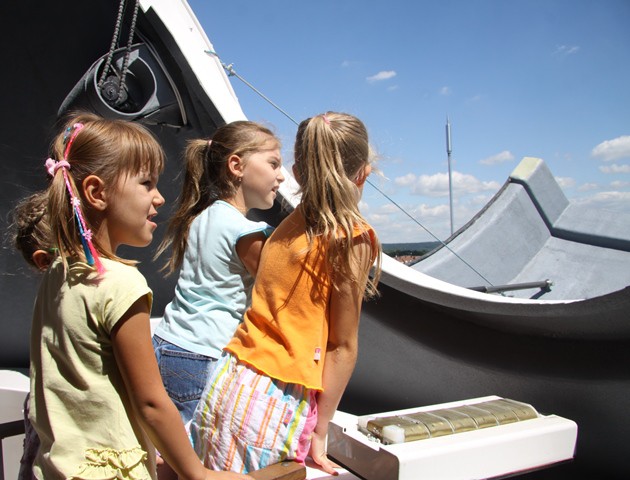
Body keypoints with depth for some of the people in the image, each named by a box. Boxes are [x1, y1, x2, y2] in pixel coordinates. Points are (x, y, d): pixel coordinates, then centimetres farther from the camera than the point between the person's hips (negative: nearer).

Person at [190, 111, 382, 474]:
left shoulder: (287, 229, 8)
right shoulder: (352, 236, -9)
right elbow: (343, 347, -8)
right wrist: (319, 434, 0)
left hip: (228, 380, 6)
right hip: (277, 405, -6)